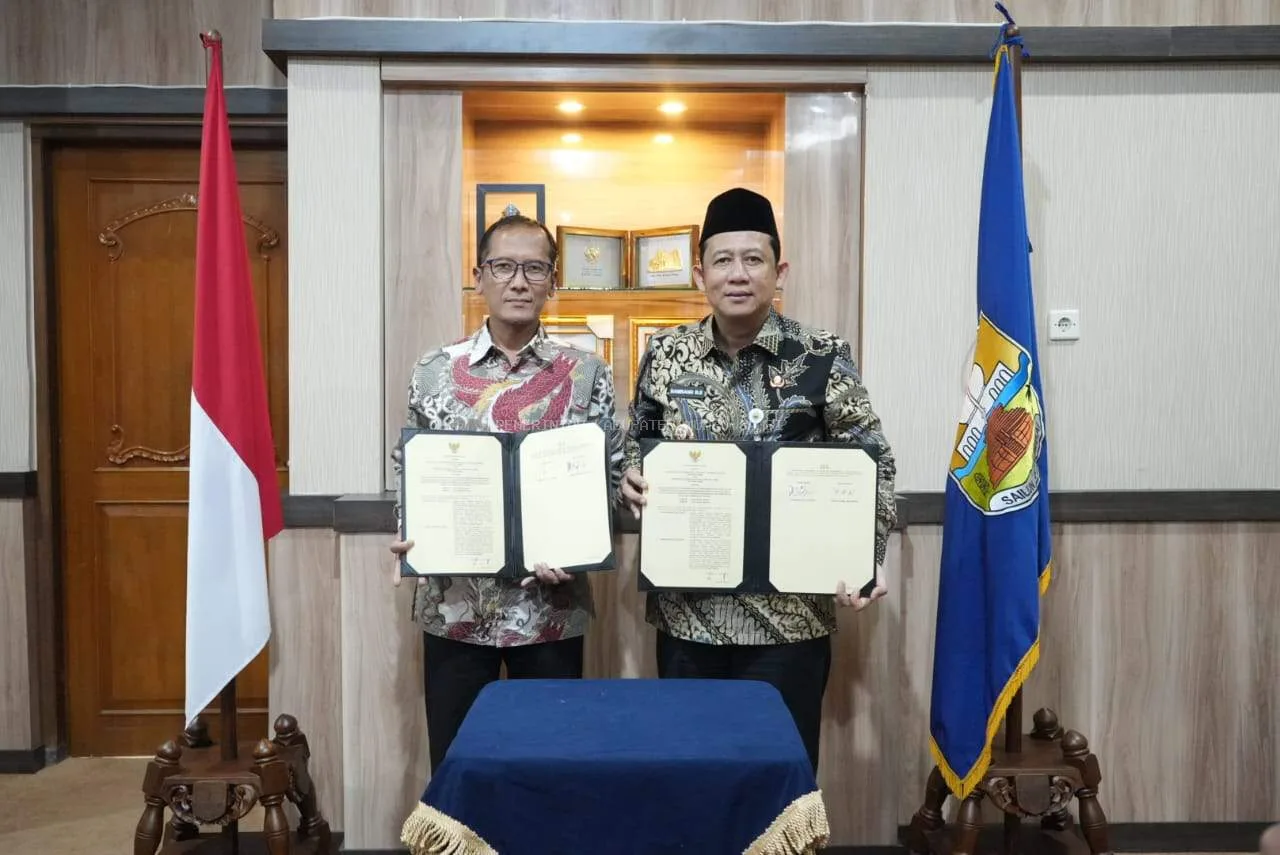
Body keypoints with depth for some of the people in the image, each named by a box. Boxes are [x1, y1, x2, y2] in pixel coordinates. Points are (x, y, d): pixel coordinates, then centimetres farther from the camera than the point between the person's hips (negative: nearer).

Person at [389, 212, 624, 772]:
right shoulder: (434, 371, 2)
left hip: (551, 604, 0)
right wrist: (410, 542, -8)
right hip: (455, 603, 1)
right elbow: (410, 474, 8)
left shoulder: (586, 374, 0)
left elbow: (611, 477, 2)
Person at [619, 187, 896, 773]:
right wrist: (629, 478, -8)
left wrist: (865, 561, -17)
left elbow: (871, 469, -3)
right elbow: (635, 449, 14)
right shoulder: (665, 354, 3)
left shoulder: (822, 358, -6)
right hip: (685, 612, 3)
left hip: (787, 615, -2)